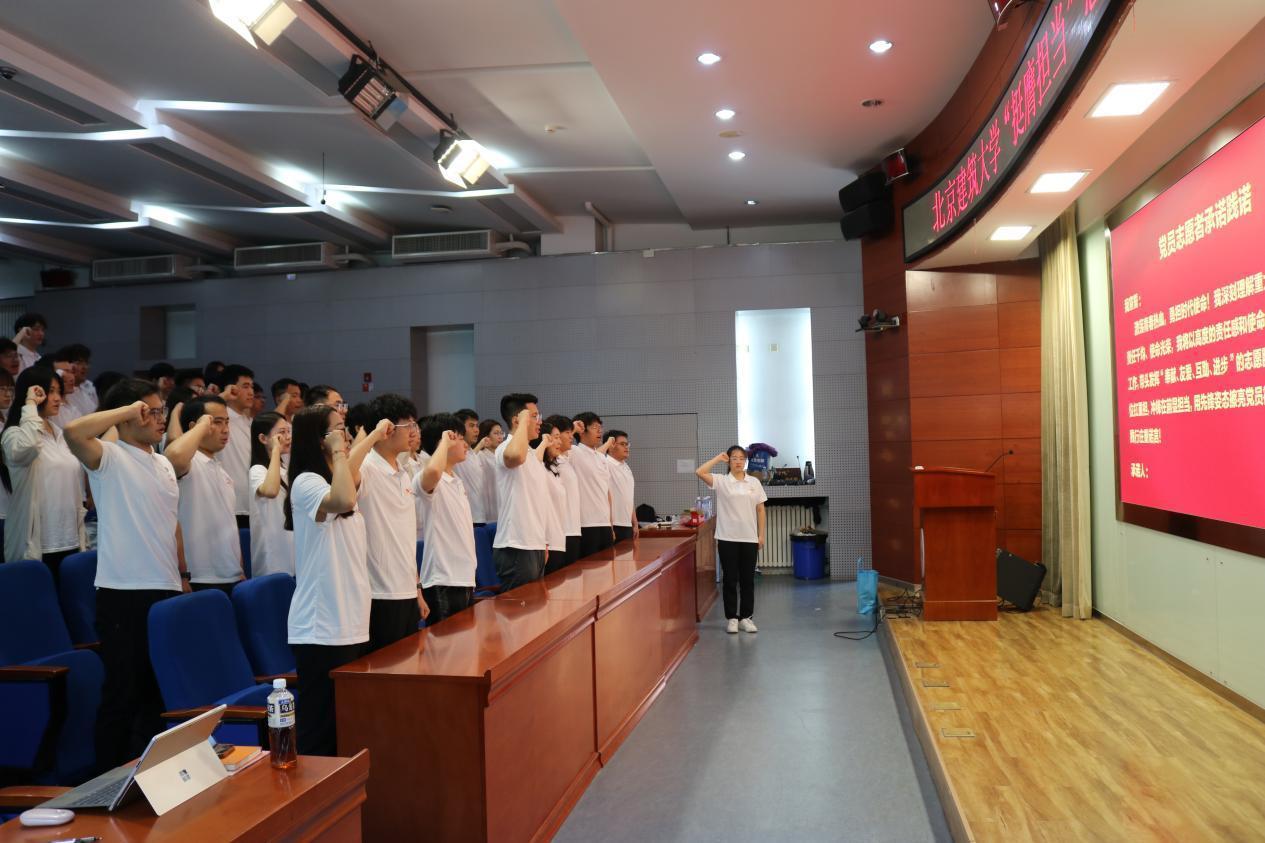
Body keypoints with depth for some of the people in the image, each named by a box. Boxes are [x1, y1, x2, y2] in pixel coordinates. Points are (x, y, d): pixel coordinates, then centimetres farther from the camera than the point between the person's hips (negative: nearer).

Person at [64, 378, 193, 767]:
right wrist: (128, 409, -19)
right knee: (122, 690, 1)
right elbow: (73, 432, -30)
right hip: (123, 593, -7)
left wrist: (183, 575, 19)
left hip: (166, 590, 7)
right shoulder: (109, 457, -8)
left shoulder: (163, 464, 14)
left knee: (160, 688, 15)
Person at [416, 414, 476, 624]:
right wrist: (445, 441, -24)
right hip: (443, 583, -9)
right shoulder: (431, 481, -14)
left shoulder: (457, 481, 15)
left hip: (465, 578, 9)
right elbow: (433, 471, -42)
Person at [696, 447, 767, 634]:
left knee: (747, 579, 8)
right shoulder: (721, 481, -2)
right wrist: (718, 458, -8)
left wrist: (761, 534, 3)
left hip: (749, 538, 2)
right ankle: (731, 618, 13)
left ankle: (746, 617, 18)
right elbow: (700, 472, -17)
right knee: (730, 579, 5)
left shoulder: (754, 482, 6)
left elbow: (760, 510, 8)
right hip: (727, 538, -2)